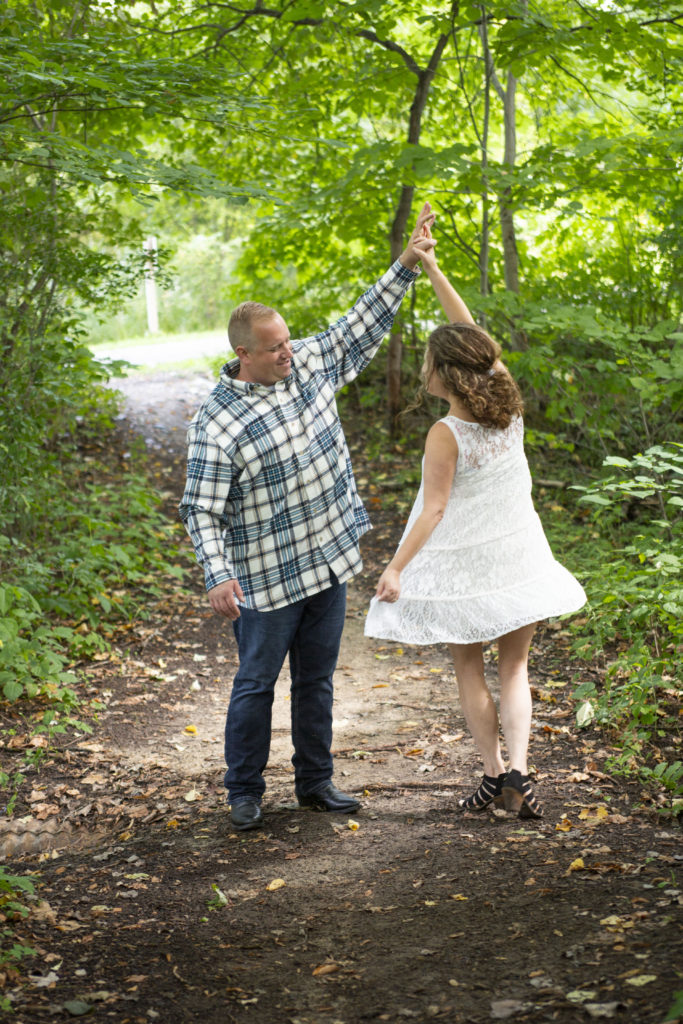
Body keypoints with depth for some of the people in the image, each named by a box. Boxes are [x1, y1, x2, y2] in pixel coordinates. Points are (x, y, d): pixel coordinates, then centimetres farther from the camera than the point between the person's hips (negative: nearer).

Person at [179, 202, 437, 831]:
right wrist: (218, 576, -30)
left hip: (329, 563, 6)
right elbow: (202, 509, -18)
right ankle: (245, 793, 22)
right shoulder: (218, 423, -18)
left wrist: (407, 266, 6)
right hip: (267, 579, -6)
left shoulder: (310, 364, 1)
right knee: (257, 684, 6)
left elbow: (364, 326, 12)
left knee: (317, 680, 16)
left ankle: (315, 783, 29)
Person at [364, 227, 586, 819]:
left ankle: (493, 775, 17)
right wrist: (431, 269, 4)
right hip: (517, 556, 5)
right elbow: (470, 332, 2)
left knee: (469, 670, 13)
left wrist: (396, 567, -17)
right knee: (514, 666, 13)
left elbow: (434, 510, -20)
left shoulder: (446, 436, -21)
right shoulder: (508, 407, -6)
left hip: (462, 566, -4)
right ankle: (517, 773, -1)